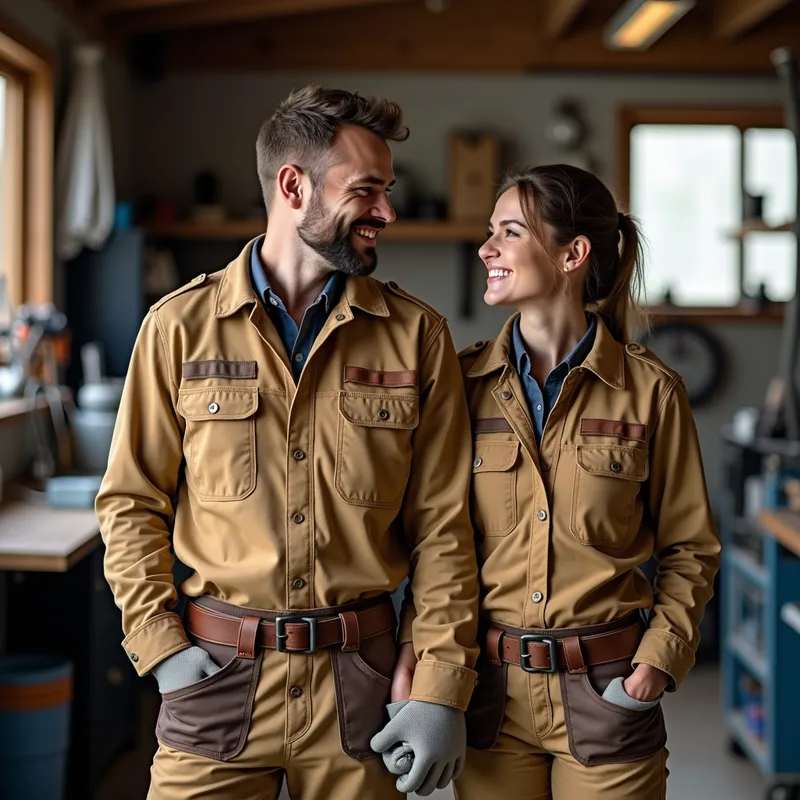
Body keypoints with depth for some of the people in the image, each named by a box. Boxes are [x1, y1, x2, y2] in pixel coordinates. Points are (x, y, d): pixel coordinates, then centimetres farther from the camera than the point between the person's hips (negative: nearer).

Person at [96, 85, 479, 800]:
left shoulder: (417, 336, 1)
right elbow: (131, 501, 4)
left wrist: (440, 689, -5)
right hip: (217, 668, 0)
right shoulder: (181, 326, -1)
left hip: (359, 679, 1)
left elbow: (442, 527, 0)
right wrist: (159, 644, -5)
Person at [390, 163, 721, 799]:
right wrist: (414, 649, -7)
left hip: (606, 692, -1)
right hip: (490, 691, 2)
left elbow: (690, 550, 3)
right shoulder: (462, 382, 0)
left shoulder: (651, 390, -5)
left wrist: (662, 654, -9)